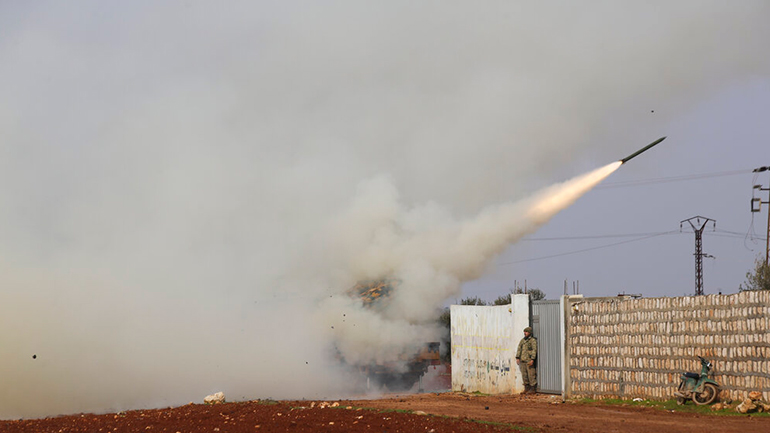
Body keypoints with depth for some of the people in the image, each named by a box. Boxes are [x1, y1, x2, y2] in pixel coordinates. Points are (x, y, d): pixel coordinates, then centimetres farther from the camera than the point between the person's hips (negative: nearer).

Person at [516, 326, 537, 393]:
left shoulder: (533, 340, -4)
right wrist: (517, 358, 4)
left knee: (531, 375, -7)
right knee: (524, 375, 6)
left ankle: (533, 389, -3)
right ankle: (526, 388, 11)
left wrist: (532, 359, -18)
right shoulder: (522, 340, 16)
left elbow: (534, 350, -10)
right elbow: (519, 349, 15)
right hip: (522, 360, 7)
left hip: (529, 360, -7)